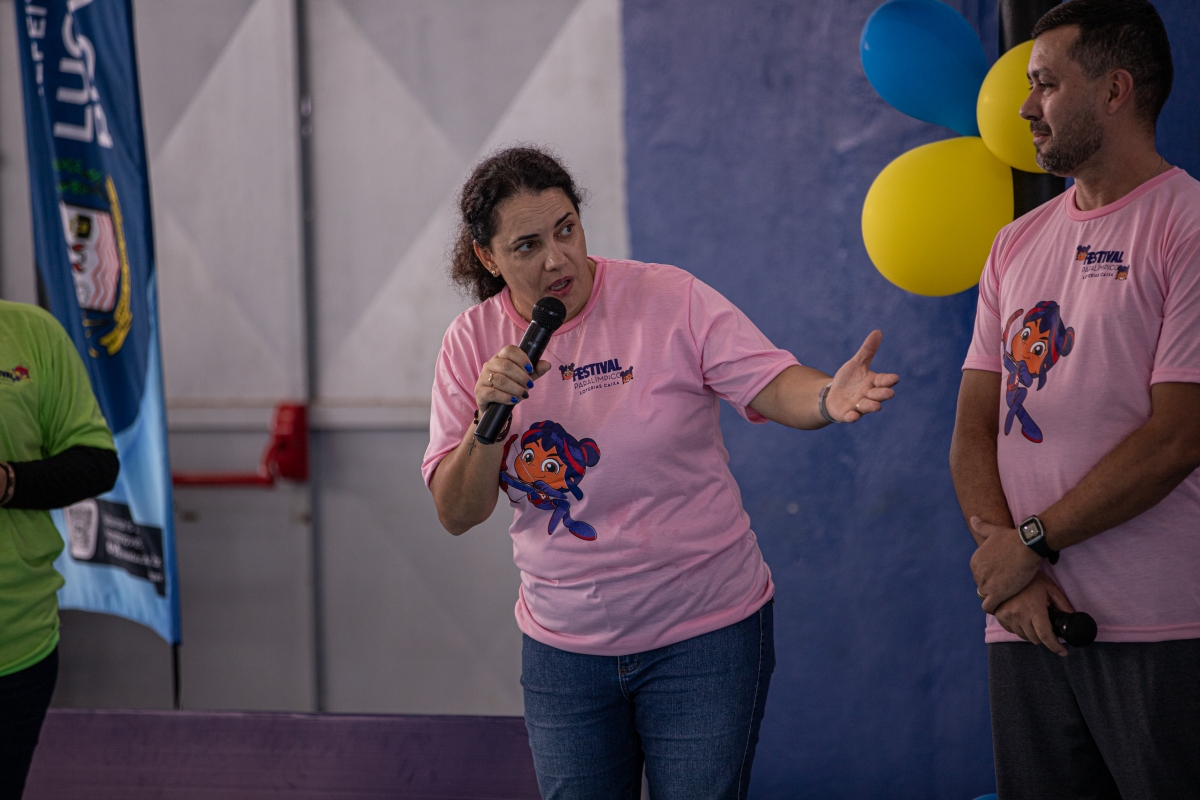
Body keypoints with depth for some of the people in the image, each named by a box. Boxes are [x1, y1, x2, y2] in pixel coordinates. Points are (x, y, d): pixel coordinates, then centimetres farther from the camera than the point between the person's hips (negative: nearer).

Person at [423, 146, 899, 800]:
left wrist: (830, 397, -40)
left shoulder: (668, 299, -10)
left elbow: (773, 386, -18)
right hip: (563, 646, 3)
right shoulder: (472, 345, -2)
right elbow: (456, 514, -4)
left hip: (704, 633, -3)